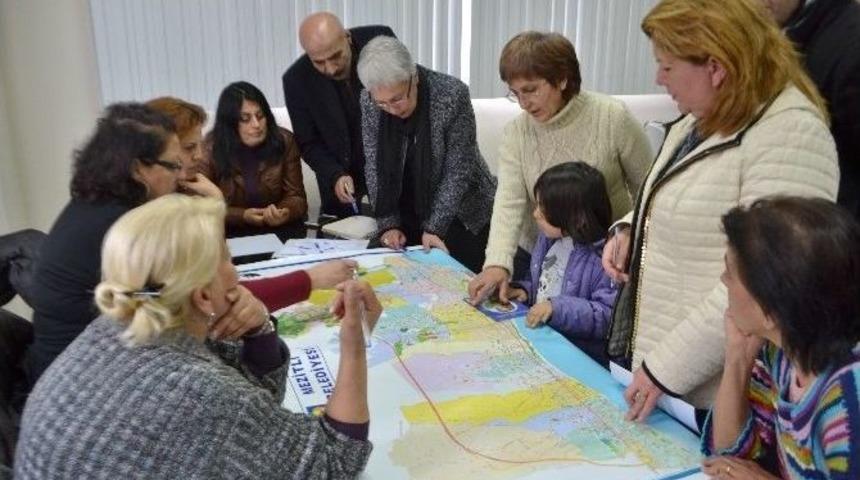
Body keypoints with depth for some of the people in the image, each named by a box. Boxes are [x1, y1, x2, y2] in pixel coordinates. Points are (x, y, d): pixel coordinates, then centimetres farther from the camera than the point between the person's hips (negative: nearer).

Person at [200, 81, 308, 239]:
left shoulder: (284, 141, -3)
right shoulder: (210, 149, -8)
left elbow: (295, 196, -1)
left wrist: (286, 213, -23)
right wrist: (243, 216, -18)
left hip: (279, 231, 1)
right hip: (230, 235, -1)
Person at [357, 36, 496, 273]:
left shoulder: (452, 94, -21)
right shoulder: (369, 100, -10)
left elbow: (458, 169, -18)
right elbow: (374, 167, -4)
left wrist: (435, 227, -21)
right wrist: (388, 223, -12)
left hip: (460, 215, -3)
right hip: (406, 217, 3)